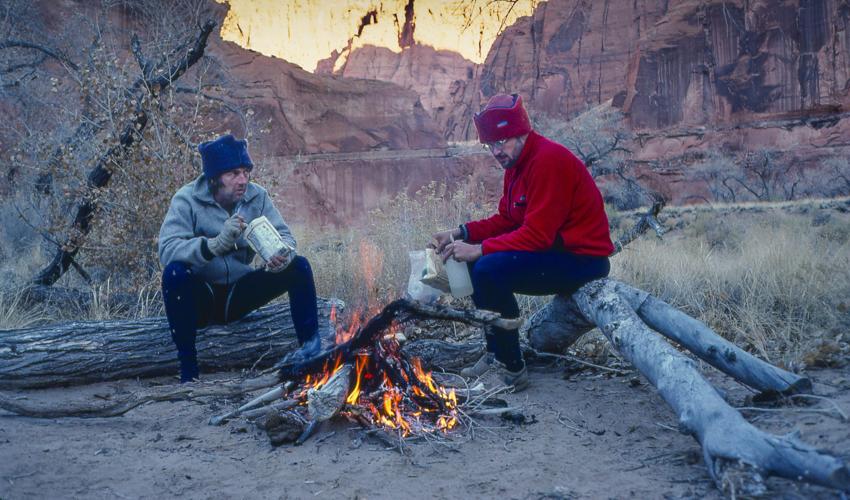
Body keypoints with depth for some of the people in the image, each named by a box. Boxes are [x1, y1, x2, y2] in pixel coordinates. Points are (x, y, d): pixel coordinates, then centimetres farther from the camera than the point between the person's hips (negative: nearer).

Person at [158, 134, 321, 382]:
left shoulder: (257, 196, -2)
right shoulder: (187, 199, -14)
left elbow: (284, 235, -8)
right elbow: (166, 250, -28)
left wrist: (282, 256, -33)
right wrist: (216, 244, -45)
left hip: (240, 294, 3)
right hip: (200, 298, -3)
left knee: (299, 266, -14)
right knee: (175, 272, -35)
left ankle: (312, 350, -9)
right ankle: (188, 370, -24)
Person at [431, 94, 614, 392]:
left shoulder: (548, 160, -19)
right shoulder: (516, 163, 11)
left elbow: (537, 234, -25)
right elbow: (505, 220, 12)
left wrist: (480, 249, -23)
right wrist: (460, 233, -2)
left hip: (583, 261, -10)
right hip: (553, 253, 10)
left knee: (490, 270, -26)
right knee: (475, 263, 9)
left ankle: (511, 369, -14)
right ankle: (496, 353, 12)